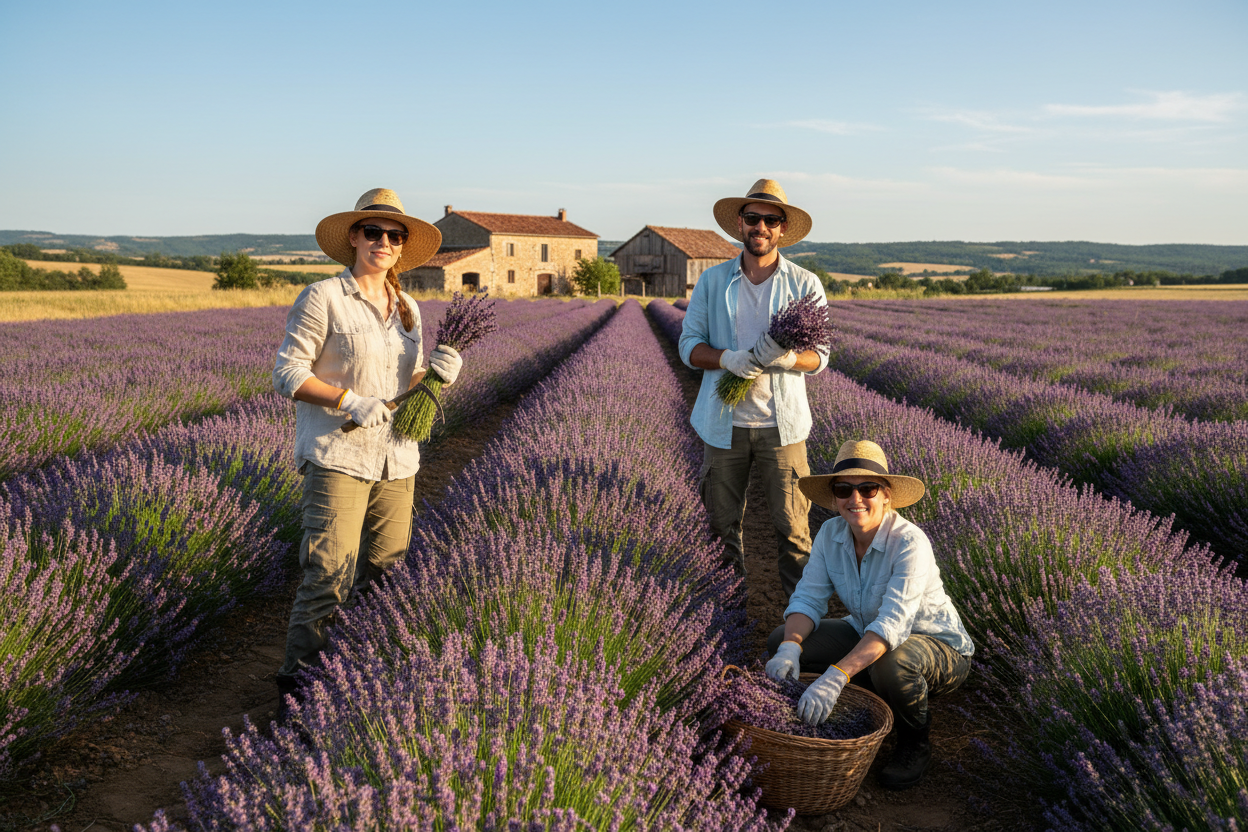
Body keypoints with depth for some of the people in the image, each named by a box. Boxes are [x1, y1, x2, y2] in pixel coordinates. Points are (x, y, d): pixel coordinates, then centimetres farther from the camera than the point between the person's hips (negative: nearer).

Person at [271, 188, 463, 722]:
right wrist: (349, 401, -19)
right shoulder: (323, 298, -5)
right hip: (338, 456, -6)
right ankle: (297, 687, -1)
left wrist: (438, 373, -4)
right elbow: (287, 374, -7)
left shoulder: (408, 309, 13)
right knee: (329, 573, -12)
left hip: (395, 458, 6)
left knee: (384, 570, 10)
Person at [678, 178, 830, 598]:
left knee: (792, 522, -1)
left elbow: (820, 356, 2)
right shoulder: (712, 281, 7)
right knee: (722, 520, 11)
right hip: (724, 421, 1)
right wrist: (727, 358, -17)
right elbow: (689, 345, 5)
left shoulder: (806, 285, 4)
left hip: (781, 422, -1)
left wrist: (788, 358, -21)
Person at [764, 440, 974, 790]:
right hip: (867, 636, 6)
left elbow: (893, 624, -40)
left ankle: (915, 744, -6)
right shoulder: (831, 534, -12)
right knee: (780, 642, -11)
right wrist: (790, 647, -33)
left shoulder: (909, 543, -30)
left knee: (891, 663, -40)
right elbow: (808, 598, -12)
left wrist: (837, 676, -51)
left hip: (939, 649, -6)